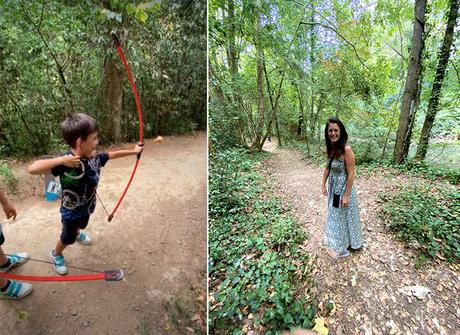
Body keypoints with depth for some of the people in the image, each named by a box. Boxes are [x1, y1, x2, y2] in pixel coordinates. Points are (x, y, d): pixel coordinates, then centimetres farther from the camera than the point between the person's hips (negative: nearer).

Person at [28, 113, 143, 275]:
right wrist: (61, 160, -52)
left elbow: (113, 154, 0)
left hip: (86, 206, 6)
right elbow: (32, 169, -44)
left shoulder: (94, 157, -18)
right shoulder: (65, 161, -37)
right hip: (71, 211, -5)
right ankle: (56, 254, 53)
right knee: (67, 238, 22)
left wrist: (134, 151, 9)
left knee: (81, 225, 37)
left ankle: (78, 234, 71)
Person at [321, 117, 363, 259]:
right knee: (334, 216, 21)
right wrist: (323, 185, 10)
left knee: (342, 217, 10)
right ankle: (338, 244, 43)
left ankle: (342, 249, 31)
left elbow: (351, 174, -21)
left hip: (343, 189, -7)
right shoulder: (331, 148, -1)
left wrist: (346, 195, -18)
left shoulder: (346, 150, -24)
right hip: (333, 187, 8)